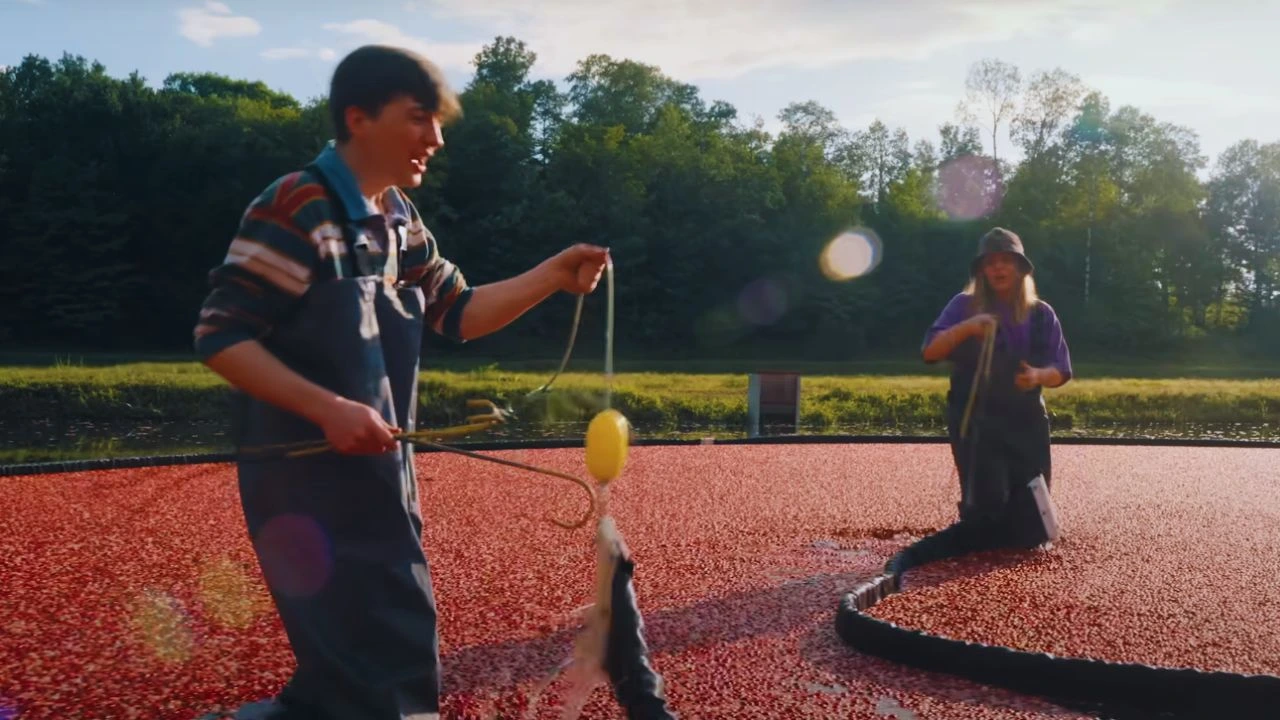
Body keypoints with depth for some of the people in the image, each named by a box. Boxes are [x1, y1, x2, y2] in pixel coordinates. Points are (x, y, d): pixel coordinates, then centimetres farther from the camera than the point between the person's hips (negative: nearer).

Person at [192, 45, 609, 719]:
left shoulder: (401, 220, 8)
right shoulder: (295, 209, -17)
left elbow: (460, 313, 15)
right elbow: (220, 335, -18)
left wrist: (552, 276, 2)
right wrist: (327, 408, -27)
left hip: (380, 475, 9)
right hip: (310, 482, -9)